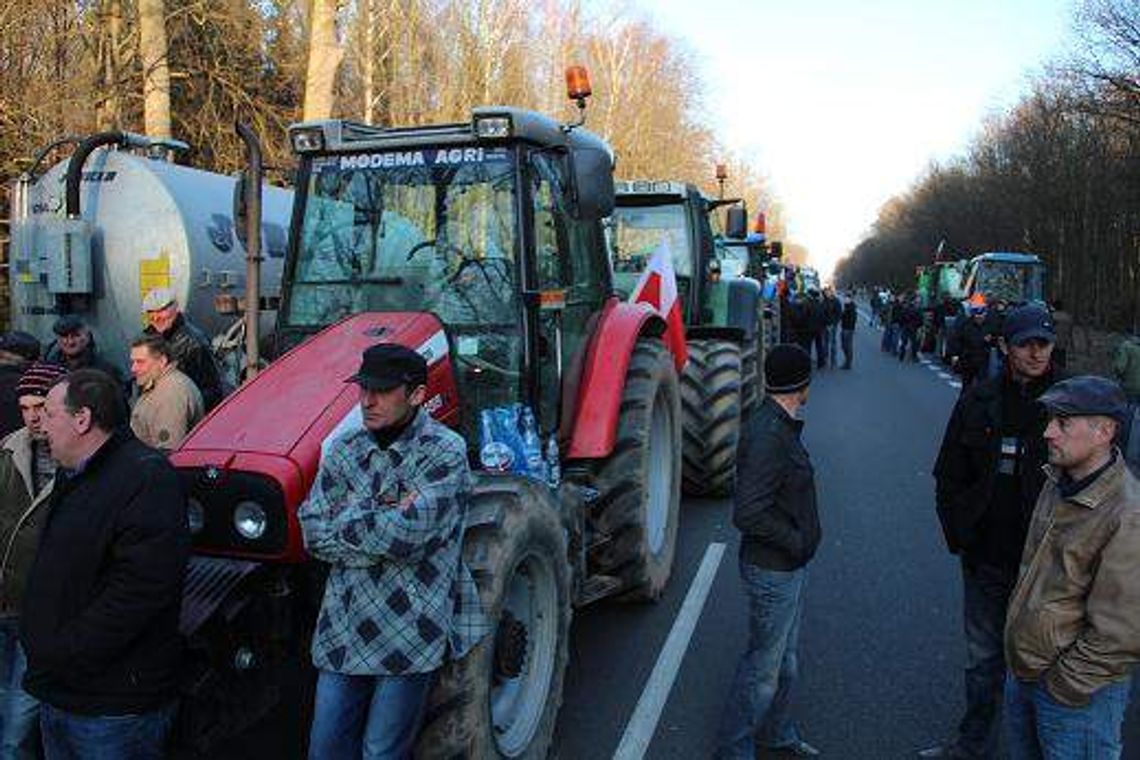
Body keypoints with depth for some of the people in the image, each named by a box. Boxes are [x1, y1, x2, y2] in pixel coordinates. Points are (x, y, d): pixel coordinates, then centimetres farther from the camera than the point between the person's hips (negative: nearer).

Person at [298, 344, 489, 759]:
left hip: (412, 631, -5)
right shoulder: (345, 449, 5)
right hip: (345, 627, 5)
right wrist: (384, 519, -12)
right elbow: (312, 533, -1)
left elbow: (407, 534, -23)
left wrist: (344, 519, -8)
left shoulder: (445, 452, -12)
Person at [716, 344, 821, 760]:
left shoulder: (781, 426, 5)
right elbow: (748, 514, -31)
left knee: (786, 659, 24)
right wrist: (796, 541, -18)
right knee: (763, 666, 6)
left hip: (790, 567, 10)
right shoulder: (767, 437, -27)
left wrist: (800, 540, 8)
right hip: (772, 570, -10)